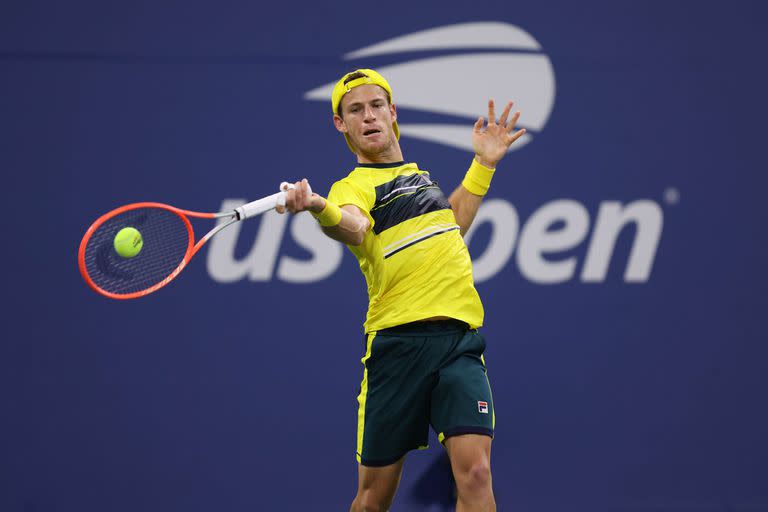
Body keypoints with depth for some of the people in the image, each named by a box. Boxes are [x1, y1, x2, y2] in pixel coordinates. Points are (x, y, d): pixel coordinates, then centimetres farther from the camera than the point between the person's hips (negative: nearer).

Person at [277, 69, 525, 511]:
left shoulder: (420, 174, 20)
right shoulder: (354, 186, -1)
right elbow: (355, 228, -27)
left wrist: (483, 164, 36)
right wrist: (319, 208, -49)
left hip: (461, 337, 4)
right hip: (399, 339, -4)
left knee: (475, 472, -14)